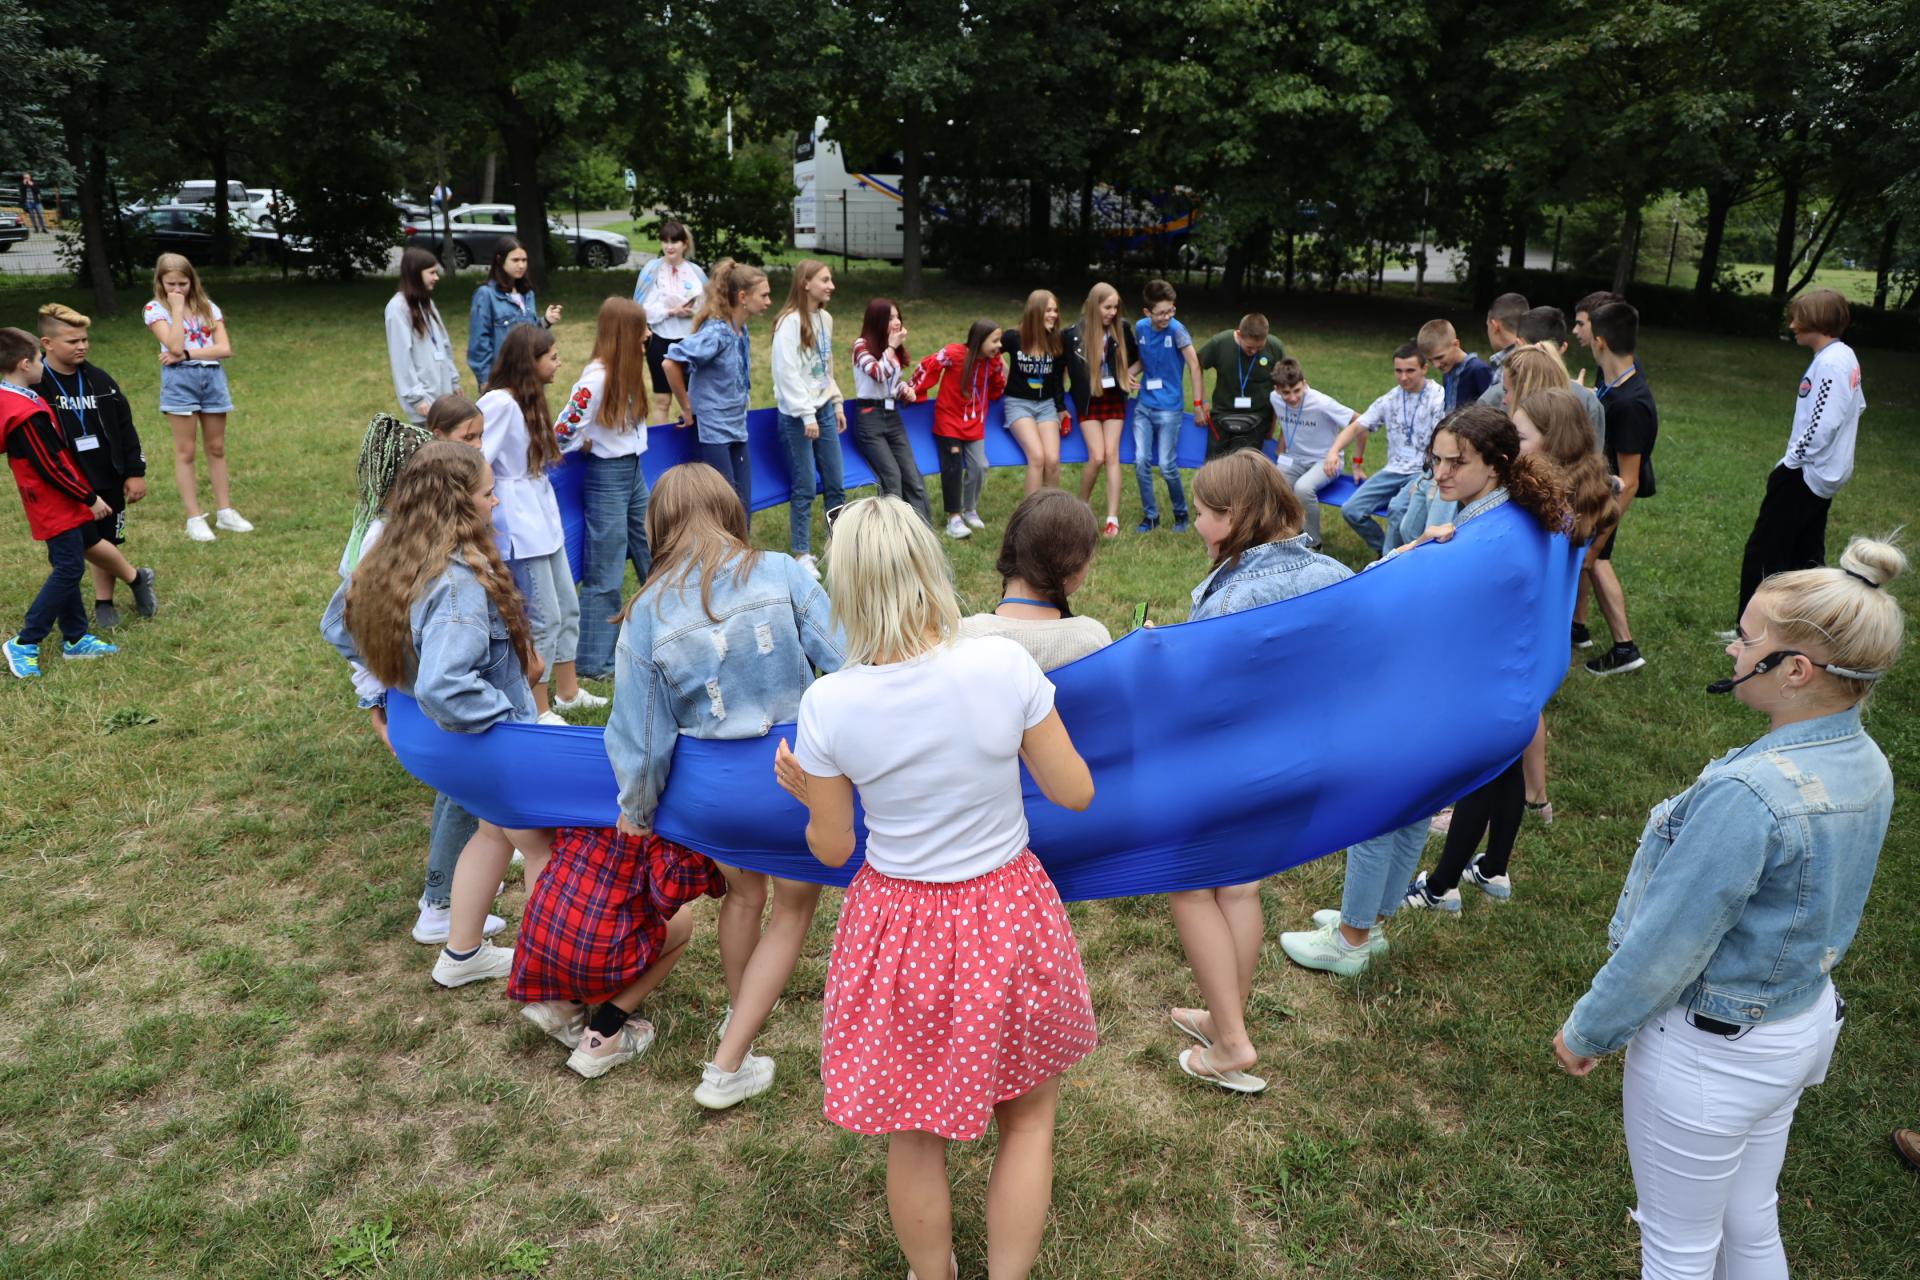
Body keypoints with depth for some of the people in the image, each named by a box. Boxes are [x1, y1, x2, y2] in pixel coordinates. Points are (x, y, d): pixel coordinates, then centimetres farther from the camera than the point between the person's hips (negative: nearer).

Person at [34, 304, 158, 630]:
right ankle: (136, 578, 10)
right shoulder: (34, 386, -9)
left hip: (109, 480, 4)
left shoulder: (99, 380, 4)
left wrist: (135, 472, 5)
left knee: (107, 542, 11)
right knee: (87, 542, -12)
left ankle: (104, 602, 26)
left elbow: (125, 428, 9)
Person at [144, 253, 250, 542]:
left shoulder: (208, 306, 8)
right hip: (180, 380, -3)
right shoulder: (155, 309, 0)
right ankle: (195, 518, 3)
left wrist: (187, 354, -12)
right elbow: (174, 346, -16)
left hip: (213, 377, 3)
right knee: (185, 451, 1)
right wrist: (178, 308, -11)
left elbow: (225, 349, -3)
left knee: (217, 448, 8)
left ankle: (225, 512, 15)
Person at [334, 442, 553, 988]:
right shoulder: (460, 583, -33)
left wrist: (399, 670, 14)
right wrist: (507, 716, -27)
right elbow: (442, 687, -41)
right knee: (546, 850, 9)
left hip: (443, 740, 9)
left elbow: (341, 630, 11)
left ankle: (462, 953, 43)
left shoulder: (388, 564, -4)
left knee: (494, 833, 28)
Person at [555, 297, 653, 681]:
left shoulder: (627, 371, 6)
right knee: (605, 572, -1)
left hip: (635, 470, 9)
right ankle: (592, 661, 9)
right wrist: (590, 447, -2)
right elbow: (564, 430, -18)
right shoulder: (597, 377, -20)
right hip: (608, 476, -9)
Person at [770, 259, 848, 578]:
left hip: (824, 409, 7)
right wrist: (807, 415, -18)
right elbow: (787, 373, -18)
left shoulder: (825, 319, 9)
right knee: (805, 487, -1)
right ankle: (802, 555, 10)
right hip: (797, 415, -7)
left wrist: (837, 404, 14)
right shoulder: (790, 322, -14)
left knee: (836, 482, 9)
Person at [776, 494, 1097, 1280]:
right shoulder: (1004, 664, -19)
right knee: (1029, 1112, 24)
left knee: (914, 1134, 22)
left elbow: (831, 849, -6)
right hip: (1006, 918, 0)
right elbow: (1074, 794, -9)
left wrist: (806, 792, 14)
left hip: (900, 925, 0)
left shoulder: (828, 704, -17)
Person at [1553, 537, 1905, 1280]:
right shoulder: (1867, 765, -6)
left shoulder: (1748, 794, -33)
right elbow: (1812, 905, 7)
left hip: (1707, 1051, -8)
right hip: (1802, 1024, 8)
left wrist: (1587, 1032, -10)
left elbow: (1664, 946, -25)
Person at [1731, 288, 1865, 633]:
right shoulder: (1846, 356, 9)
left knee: (1763, 549, -3)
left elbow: (1821, 425, -27)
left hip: (1804, 474, -10)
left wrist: (1791, 461, -13)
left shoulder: (1830, 364, -21)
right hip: (1825, 472, 10)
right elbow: (1857, 406, 20)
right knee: (1806, 552, 17)